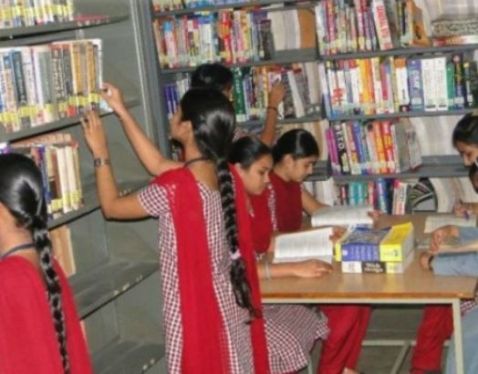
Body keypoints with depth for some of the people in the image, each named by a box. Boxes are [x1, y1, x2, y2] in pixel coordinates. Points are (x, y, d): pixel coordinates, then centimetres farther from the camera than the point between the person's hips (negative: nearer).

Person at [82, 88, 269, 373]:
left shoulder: (174, 188, -24)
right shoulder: (225, 176, -1)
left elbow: (112, 206, -8)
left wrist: (100, 153, 2)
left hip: (195, 308, -7)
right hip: (229, 304, 7)